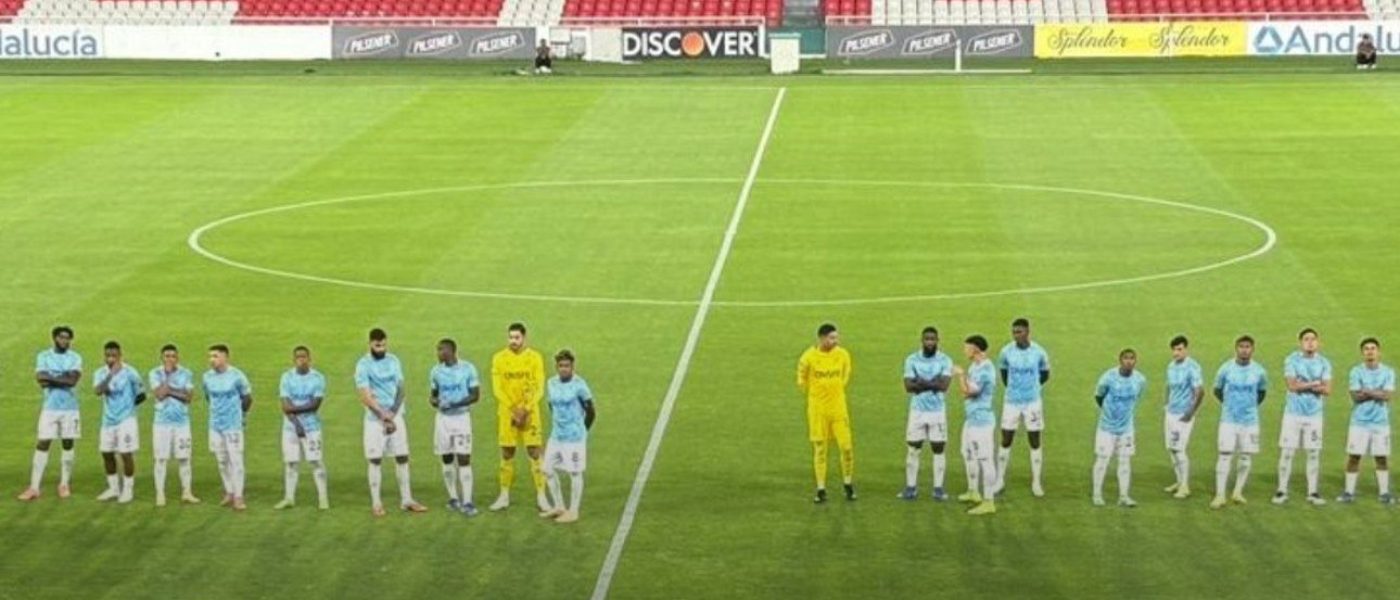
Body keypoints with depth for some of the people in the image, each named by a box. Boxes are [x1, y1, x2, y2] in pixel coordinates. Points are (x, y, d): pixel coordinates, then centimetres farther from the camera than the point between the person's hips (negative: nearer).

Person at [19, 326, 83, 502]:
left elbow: (73, 380, -14)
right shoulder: (43, 357, 1)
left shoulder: (75, 358, 1)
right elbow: (41, 380, -12)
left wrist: (51, 379, -13)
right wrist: (63, 378, -14)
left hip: (70, 408, 1)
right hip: (50, 407, -1)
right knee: (42, 445, -4)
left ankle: (65, 484, 17)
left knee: (68, 444, 6)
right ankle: (34, 487, -6)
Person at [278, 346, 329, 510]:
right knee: (291, 462, 5)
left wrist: (295, 408, -15)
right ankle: (289, 498, 11)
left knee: (316, 461, -4)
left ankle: (323, 497, 0)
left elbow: (315, 404, -11)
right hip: (291, 427, 2)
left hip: (312, 427, -2)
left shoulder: (318, 378, -3)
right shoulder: (287, 377, 0)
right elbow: (286, 406, -6)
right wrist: (297, 424, -15)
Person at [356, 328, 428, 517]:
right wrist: (384, 415, -15)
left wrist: (392, 415, -8)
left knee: (402, 458, 3)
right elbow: (365, 396, -12)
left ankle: (406, 500, 8)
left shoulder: (393, 361, 6)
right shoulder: (363, 365, -8)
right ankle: (376, 503, 2)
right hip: (375, 419, -4)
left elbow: (400, 390, 5)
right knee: (375, 460, -2)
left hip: (395, 416, 4)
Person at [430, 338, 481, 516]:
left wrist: (455, 404, -19)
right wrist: (433, 401, -10)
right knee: (447, 459, 7)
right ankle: (453, 498, 19)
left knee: (464, 459, -9)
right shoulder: (436, 372, 5)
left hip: (461, 417, -4)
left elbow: (475, 395, -6)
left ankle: (467, 502, -10)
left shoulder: (468, 369, -7)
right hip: (443, 418, 4)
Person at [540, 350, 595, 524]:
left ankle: (573, 511, 11)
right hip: (556, 436, 7)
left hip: (574, 437, -7)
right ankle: (559, 506, 26)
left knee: (575, 473, 2)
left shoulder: (579, 385, -14)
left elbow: (590, 412, -7)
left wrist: (581, 431, 1)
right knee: (549, 470, 11)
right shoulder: (552, 383, 5)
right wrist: (556, 425, 13)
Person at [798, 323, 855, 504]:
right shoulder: (809, 357, -10)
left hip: (839, 408, 1)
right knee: (819, 449, 4)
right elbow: (802, 381, 5)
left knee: (846, 447, -4)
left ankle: (849, 485, 15)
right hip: (817, 409, -1)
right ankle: (821, 490, 11)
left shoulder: (843, 355, -3)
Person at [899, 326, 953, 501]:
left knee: (938, 449, 2)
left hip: (938, 411, -1)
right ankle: (911, 487, 9)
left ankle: (938, 488, 7)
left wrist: (922, 382, -15)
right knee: (913, 449, 2)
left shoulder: (945, 361, -2)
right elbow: (909, 386, -11)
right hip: (917, 410, 1)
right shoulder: (912, 360, 1)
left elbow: (944, 385, -16)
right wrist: (933, 383, -16)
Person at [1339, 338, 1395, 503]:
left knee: (1382, 457, 3)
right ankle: (1349, 492, 5)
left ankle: (1384, 493, 10)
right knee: (1354, 457, -1)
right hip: (1360, 421, -1)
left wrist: (1367, 392, -11)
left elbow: (1387, 395, -9)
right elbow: (1356, 396, -10)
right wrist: (1377, 393, -11)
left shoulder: (1388, 372, 3)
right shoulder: (1356, 372, 1)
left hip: (1380, 422, 1)